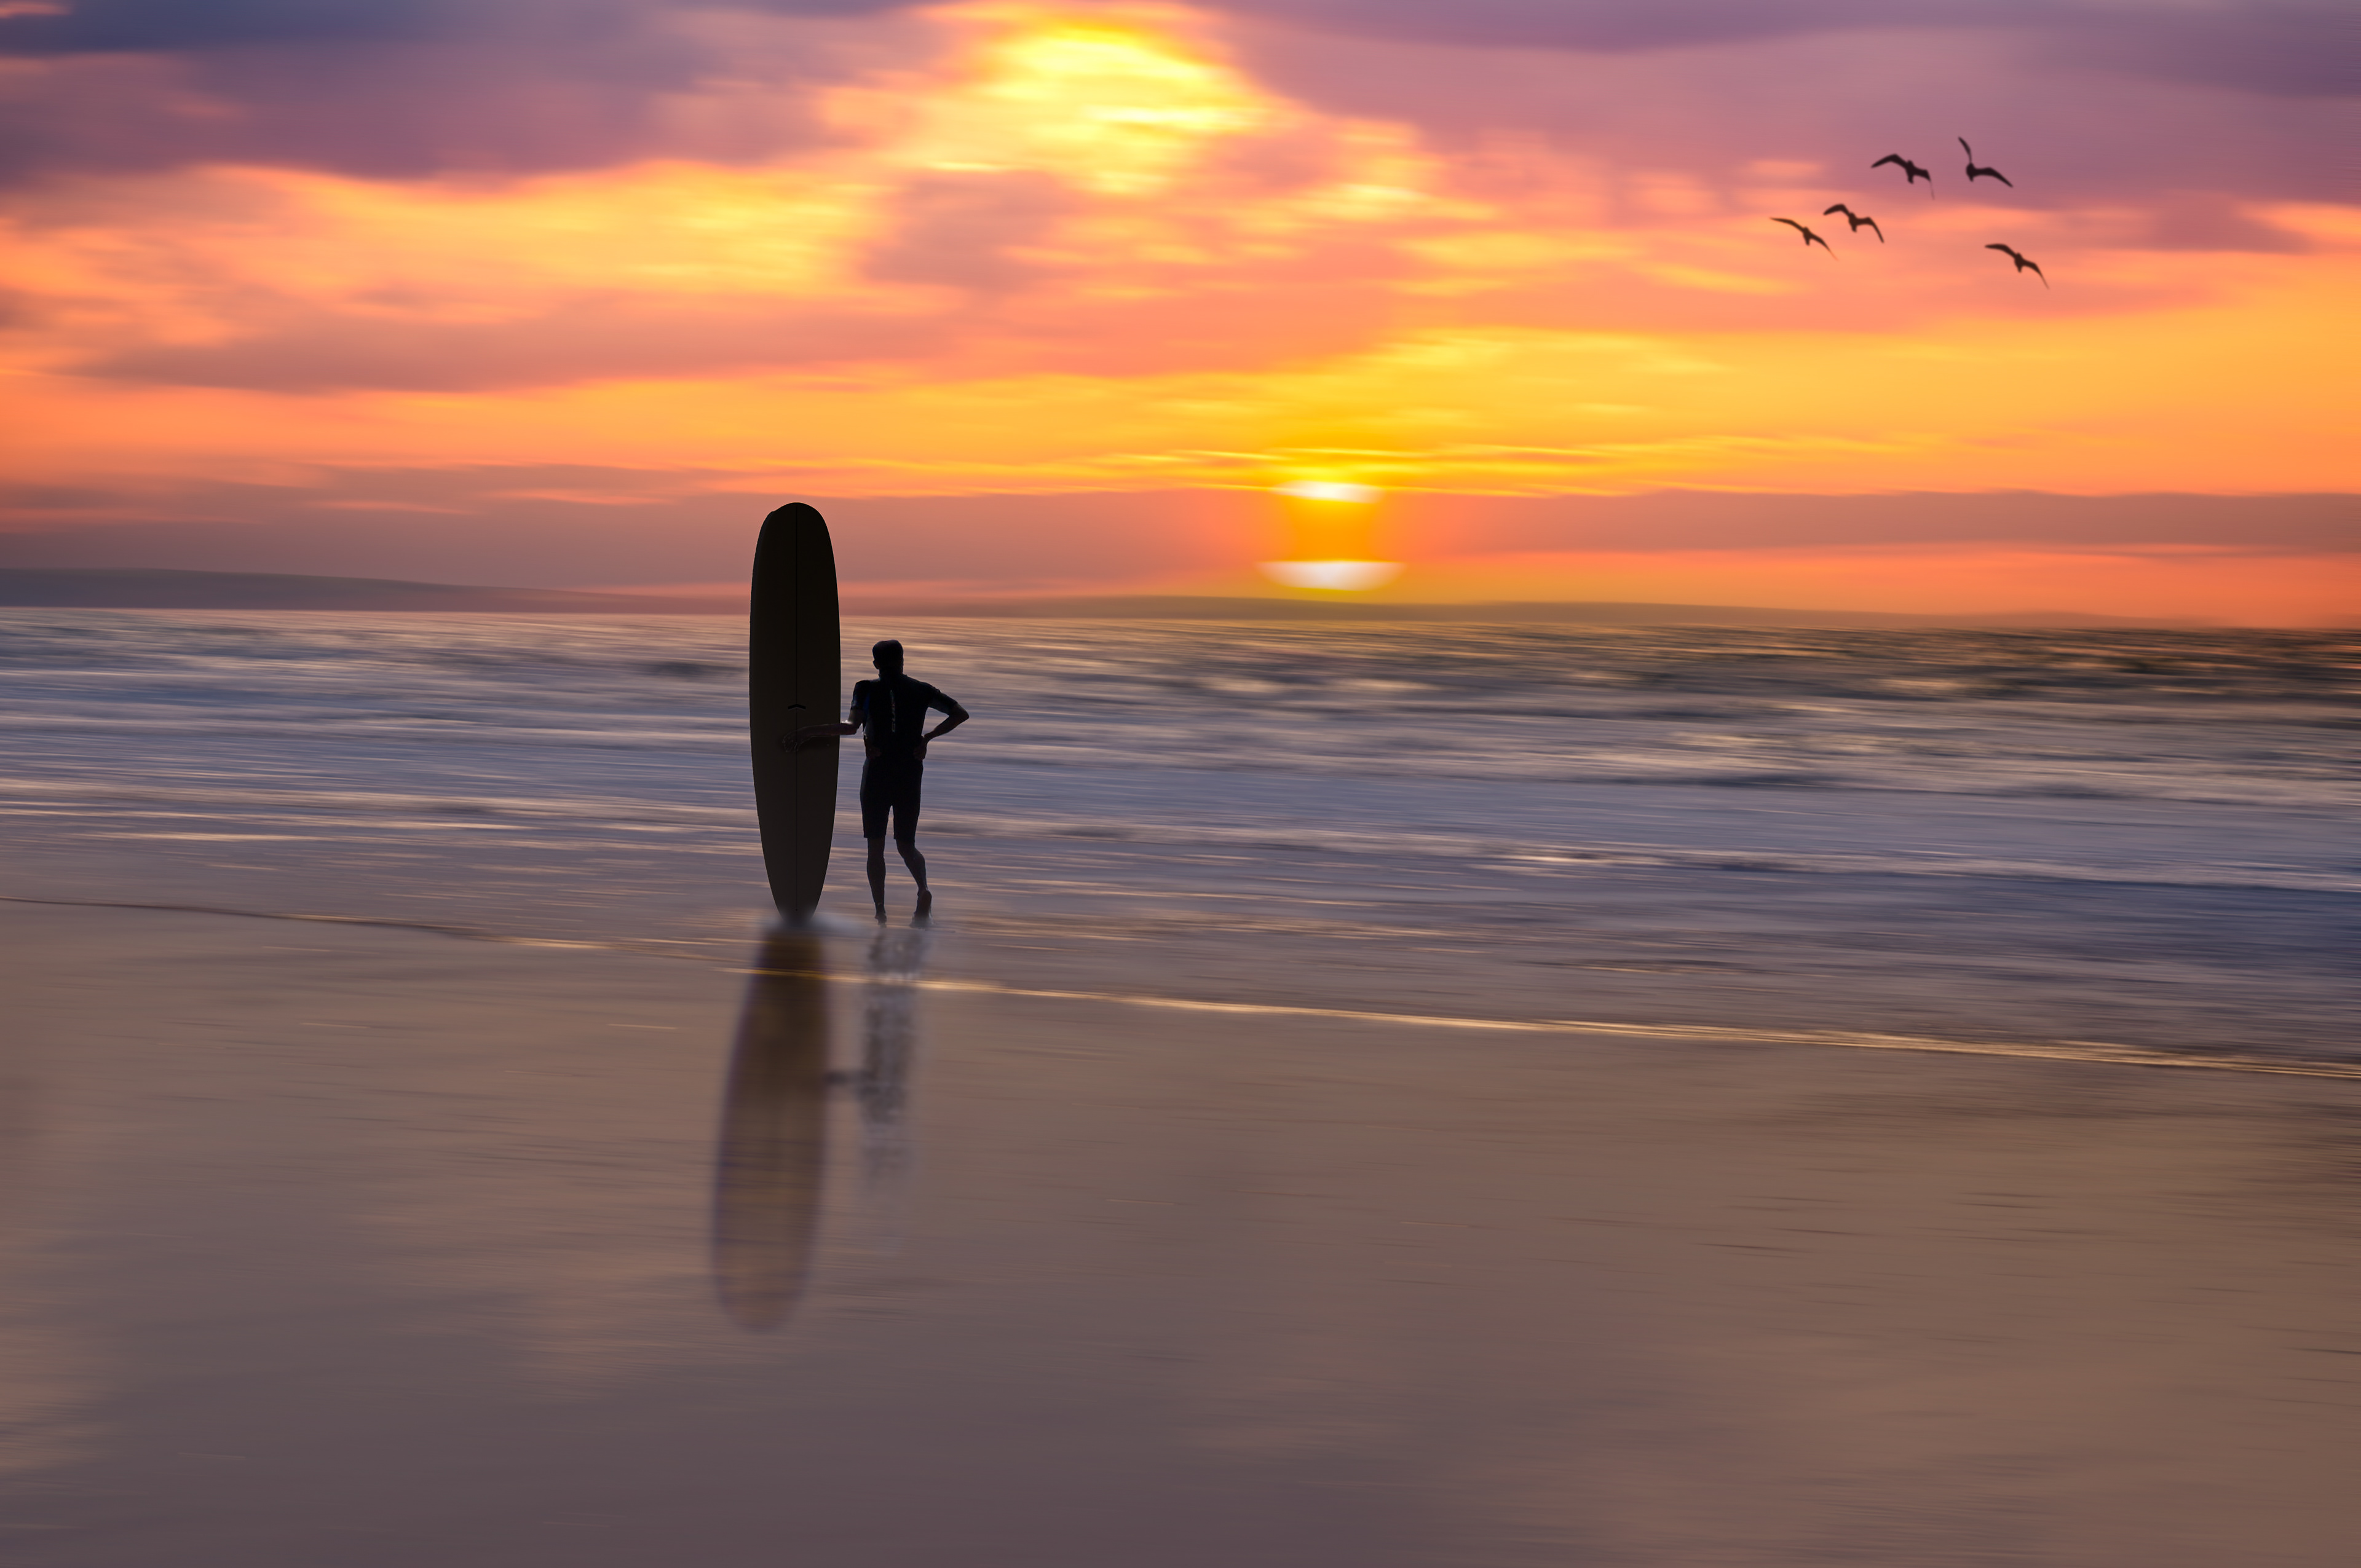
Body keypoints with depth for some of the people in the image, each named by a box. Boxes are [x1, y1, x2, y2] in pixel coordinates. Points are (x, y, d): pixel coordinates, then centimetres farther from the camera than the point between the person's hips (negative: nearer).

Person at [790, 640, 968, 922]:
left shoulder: (867, 689, -5)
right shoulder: (922, 690, 4)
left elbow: (853, 727, -18)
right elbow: (960, 714, 2)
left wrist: (811, 731, -11)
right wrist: (927, 737, 7)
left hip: (877, 773, -2)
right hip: (911, 773, 2)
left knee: (876, 847, 6)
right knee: (906, 845, 11)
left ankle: (880, 912, -4)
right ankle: (923, 889, -18)